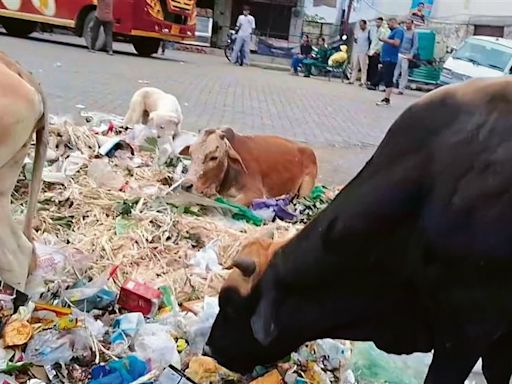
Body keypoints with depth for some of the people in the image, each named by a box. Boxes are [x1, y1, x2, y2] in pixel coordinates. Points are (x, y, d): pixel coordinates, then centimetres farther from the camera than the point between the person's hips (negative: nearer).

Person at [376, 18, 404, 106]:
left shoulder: (399, 30, -8)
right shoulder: (394, 31, 21)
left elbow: (396, 43, -20)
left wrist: (386, 40, -12)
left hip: (390, 59, -10)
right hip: (386, 58, 10)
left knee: (388, 80, -11)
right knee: (387, 79, 10)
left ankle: (386, 99, -12)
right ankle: (386, 98, 13)